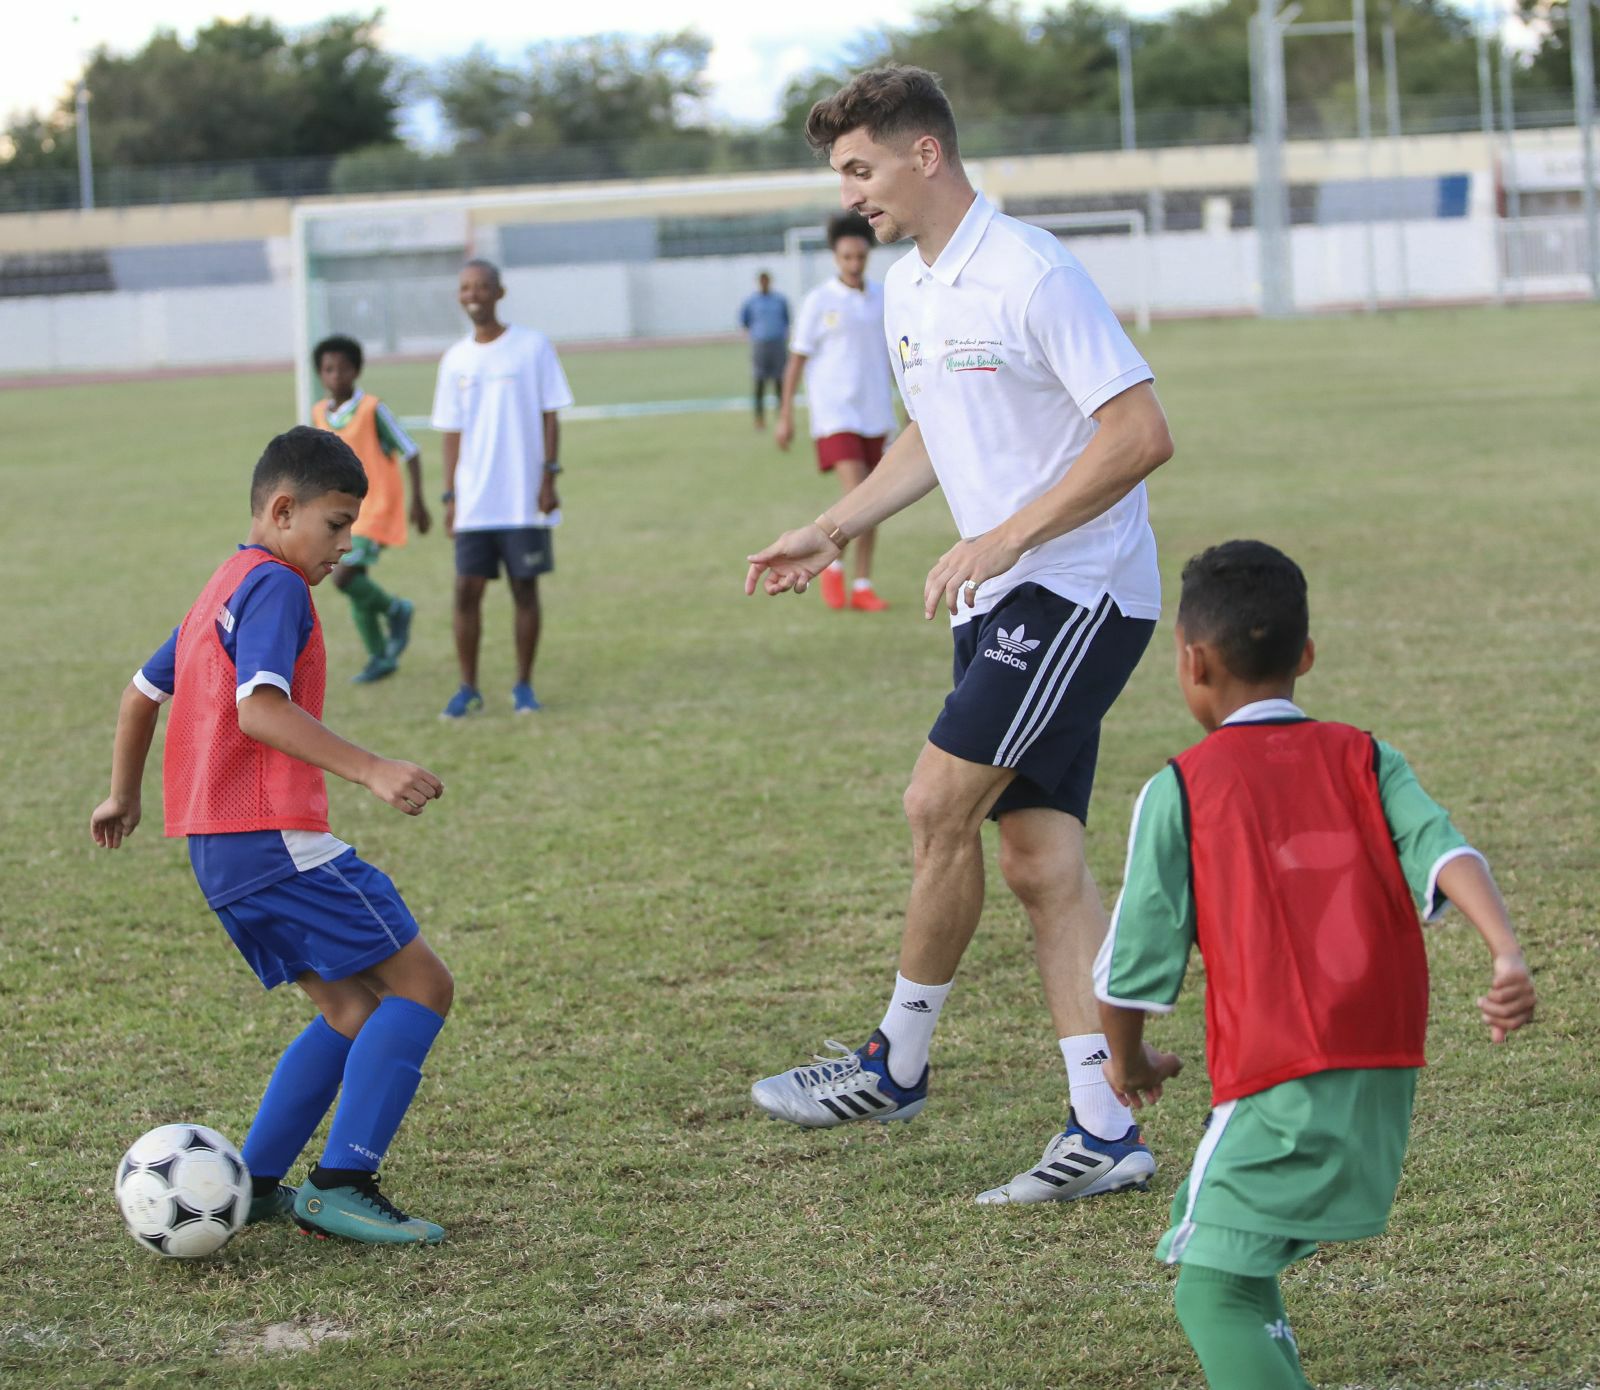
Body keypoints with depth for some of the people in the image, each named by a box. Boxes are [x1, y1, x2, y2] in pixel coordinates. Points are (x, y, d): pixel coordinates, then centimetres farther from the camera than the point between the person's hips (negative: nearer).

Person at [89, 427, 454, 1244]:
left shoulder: (221, 590, 21)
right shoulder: (274, 585, -10)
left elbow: (143, 691, 30)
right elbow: (259, 709, -23)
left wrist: (123, 796, 43)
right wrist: (371, 772, -28)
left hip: (218, 850, 10)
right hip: (275, 839, -10)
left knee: (355, 1013, 13)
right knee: (421, 987, -7)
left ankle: (252, 1185, 11)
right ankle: (342, 1185, -11)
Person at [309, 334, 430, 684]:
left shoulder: (372, 410, -13)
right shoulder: (320, 413, 5)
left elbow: (410, 452, -9)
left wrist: (417, 501, -12)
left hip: (376, 510, -7)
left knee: (344, 578, -17)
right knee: (355, 587, 7)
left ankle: (395, 610, 8)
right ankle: (381, 658, 20)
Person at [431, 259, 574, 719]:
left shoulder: (533, 346, -1)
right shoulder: (455, 361, 8)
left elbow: (549, 416, -1)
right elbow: (452, 433, 10)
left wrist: (549, 475, -9)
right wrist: (450, 497, 5)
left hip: (524, 501, -2)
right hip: (474, 503, 2)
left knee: (524, 587, 2)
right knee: (467, 589, -2)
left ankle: (524, 686, 12)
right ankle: (468, 689, 6)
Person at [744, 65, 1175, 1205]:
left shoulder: (1030, 274, -17)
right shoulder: (907, 290, 12)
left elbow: (1142, 433, -21)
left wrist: (1005, 538, -23)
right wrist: (834, 531, 19)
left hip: (1082, 589, -9)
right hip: (1004, 598, 9)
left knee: (939, 804, -12)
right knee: (1038, 857, 3)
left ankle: (898, 1063, 4)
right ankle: (1106, 1134, 4)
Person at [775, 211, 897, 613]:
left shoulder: (883, 299, 7)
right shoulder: (818, 303, -5)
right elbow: (797, 360, -1)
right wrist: (785, 416, -3)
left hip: (875, 413, 5)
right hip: (834, 414, -5)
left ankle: (863, 586, 13)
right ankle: (833, 565, 5)